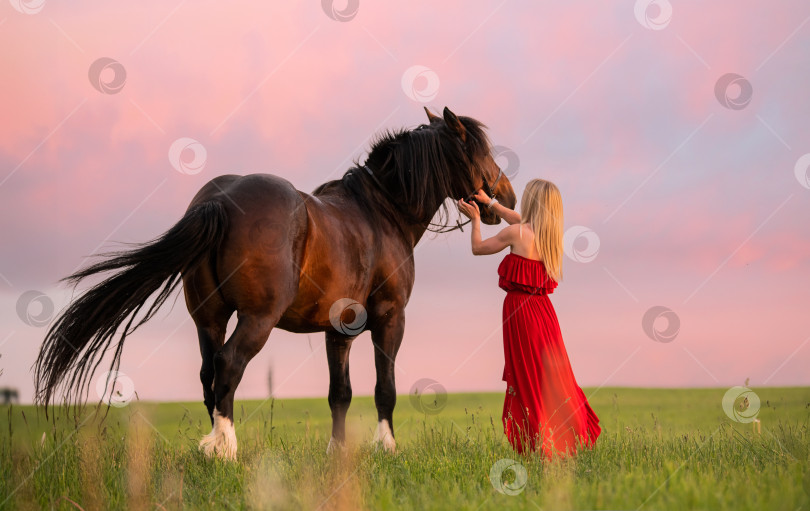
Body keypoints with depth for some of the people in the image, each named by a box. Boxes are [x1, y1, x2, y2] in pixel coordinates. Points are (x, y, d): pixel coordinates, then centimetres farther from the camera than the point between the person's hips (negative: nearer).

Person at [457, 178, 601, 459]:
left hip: (520, 310, -7)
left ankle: (543, 444, 0)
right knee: (551, 377, 13)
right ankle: (571, 437, 16)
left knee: (527, 380, -1)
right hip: (543, 309, 7)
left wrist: (475, 219, 17)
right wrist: (489, 202, 35)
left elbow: (478, 248, 1)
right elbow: (522, 221, 27)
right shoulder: (549, 234, 7)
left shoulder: (516, 233, -13)